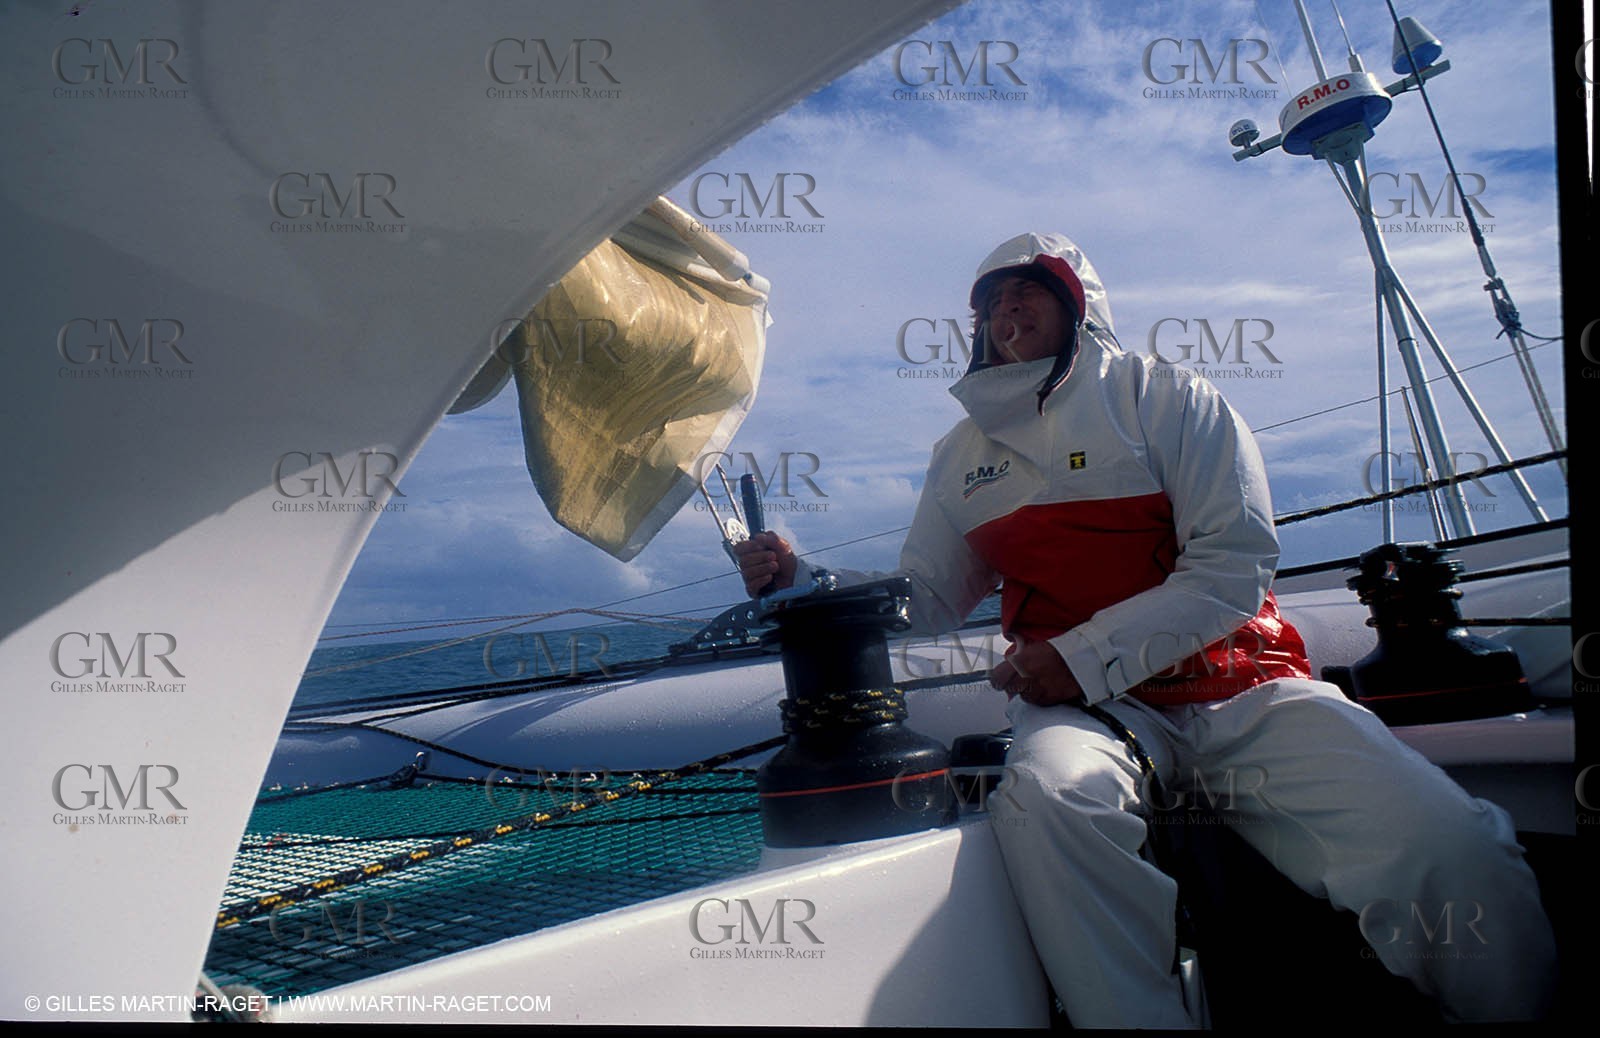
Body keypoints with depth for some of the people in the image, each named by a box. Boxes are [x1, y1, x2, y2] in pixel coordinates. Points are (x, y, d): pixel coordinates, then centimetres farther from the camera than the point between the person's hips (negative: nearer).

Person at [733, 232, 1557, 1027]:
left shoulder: (1160, 395, 6)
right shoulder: (964, 454, 18)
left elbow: (1235, 562, -5)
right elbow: (926, 599, 19)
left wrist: (1085, 656, -15)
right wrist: (804, 581, 1)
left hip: (1239, 689, -1)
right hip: (1084, 708, 2)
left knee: (1451, 851, -26)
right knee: (1046, 797, -37)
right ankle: (1138, 1018, -22)